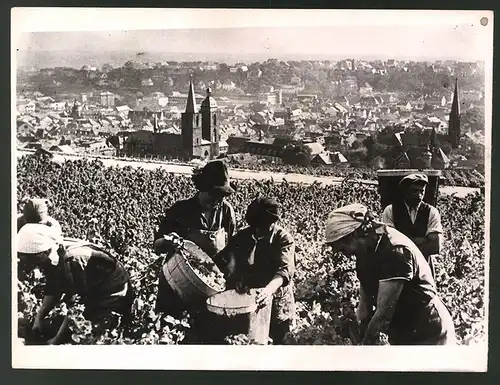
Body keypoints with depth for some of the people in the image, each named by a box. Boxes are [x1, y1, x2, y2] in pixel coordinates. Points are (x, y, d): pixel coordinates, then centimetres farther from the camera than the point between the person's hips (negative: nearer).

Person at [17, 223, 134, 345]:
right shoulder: (52, 257, -9)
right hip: (94, 292, 9)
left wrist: (56, 340, -24)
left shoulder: (71, 260, -35)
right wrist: (39, 317, -9)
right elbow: (53, 291, 2)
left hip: (113, 293, -9)